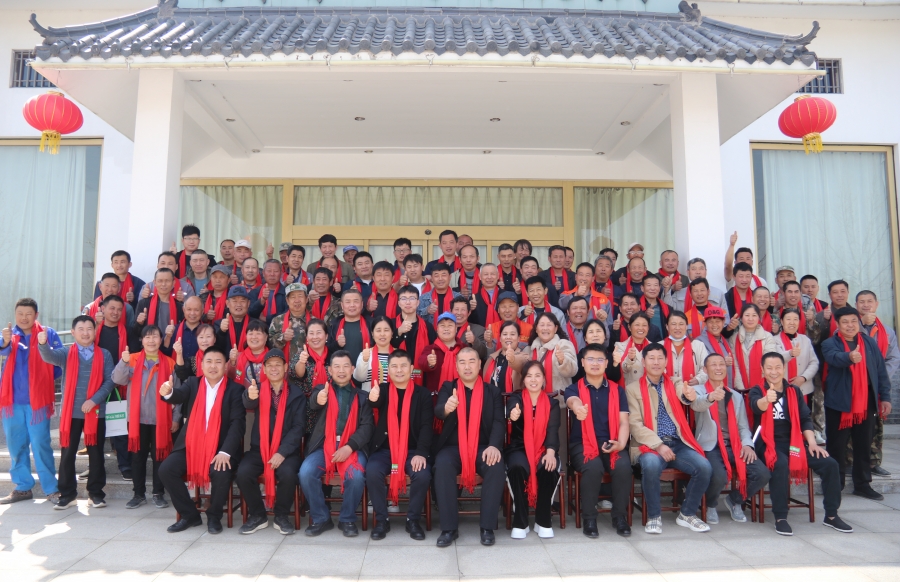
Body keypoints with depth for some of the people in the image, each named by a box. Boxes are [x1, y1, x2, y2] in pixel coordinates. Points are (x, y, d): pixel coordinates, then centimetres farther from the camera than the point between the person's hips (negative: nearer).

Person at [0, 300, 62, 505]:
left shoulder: (48, 334, -1)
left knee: (40, 444, -2)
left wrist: (44, 379, -9)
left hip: (37, 399, -3)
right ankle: (22, 487, 23)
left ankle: (51, 489, 5)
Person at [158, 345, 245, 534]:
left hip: (221, 448, -3)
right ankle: (190, 514, 5)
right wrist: (168, 392, -40)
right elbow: (179, 395, -14)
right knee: (166, 469, -15)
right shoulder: (193, 383, 8)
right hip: (190, 445, 4)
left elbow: (238, 423, -10)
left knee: (221, 473, -29)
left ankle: (214, 516, 0)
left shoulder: (235, 389, -2)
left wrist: (225, 451, -23)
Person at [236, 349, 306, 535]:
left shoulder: (296, 394, 4)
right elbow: (249, 405, -19)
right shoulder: (258, 389, 6)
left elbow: (298, 427, -3)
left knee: (288, 473, -30)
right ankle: (258, 515, 0)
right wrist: (250, 396, -45)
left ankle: (282, 515, -2)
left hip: (286, 451, -2)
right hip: (259, 448, 2)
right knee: (242, 473, -25)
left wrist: (282, 452, -17)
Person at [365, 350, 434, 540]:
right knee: (372, 472, -28)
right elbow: (376, 402, -19)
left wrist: (421, 452, -20)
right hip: (384, 449, 1)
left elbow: (427, 425, -4)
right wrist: (373, 398, -45)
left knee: (423, 474, -28)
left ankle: (413, 520, -5)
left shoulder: (422, 394, 4)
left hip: (412, 450, 0)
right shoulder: (383, 389, 6)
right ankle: (381, 520, -8)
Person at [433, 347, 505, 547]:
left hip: (483, 447, 1)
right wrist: (446, 408, -38)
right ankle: (449, 528, -20)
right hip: (453, 447, 0)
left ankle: (487, 527, -15)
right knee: (442, 466, -32)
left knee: (496, 467, -30)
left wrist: (494, 445, -22)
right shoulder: (448, 387, 8)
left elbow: (499, 421, -2)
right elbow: (438, 411, -11)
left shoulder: (493, 391, 10)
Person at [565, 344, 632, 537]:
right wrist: (578, 408, -50)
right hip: (582, 444, -2)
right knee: (593, 467, -33)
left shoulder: (617, 390, 12)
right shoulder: (574, 388, 3)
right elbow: (573, 401, -23)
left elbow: (623, 422, 5)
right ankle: (589, 518, -12)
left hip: (610, 444, 2)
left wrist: (621, 444, -16)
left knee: (623, 466, -29)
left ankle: (620, 516, -6)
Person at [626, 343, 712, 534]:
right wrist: (658, 445, -18)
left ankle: (687, 514, 2)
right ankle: (654, 516, -12)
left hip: (678, 444, 4)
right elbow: (635, 424, -5)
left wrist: (693, 398, -29)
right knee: (651, 464, -35)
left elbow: (698, 407, -4)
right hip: (650, 445, -3)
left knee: (704, 467, -22)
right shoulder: (633, 389, 4)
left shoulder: (675, 385, 14)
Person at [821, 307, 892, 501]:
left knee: (864, 446, 12)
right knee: (836, 446, 2)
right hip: (839, 404, -4)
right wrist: (849, 356, -48)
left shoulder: (870, 343, 9)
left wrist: (885, 397, 4)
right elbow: (835, 358, -26)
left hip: (866, 404, 4)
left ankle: (862, 484, 23)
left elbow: (881, 371, 10)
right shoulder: (829, 344, -4)